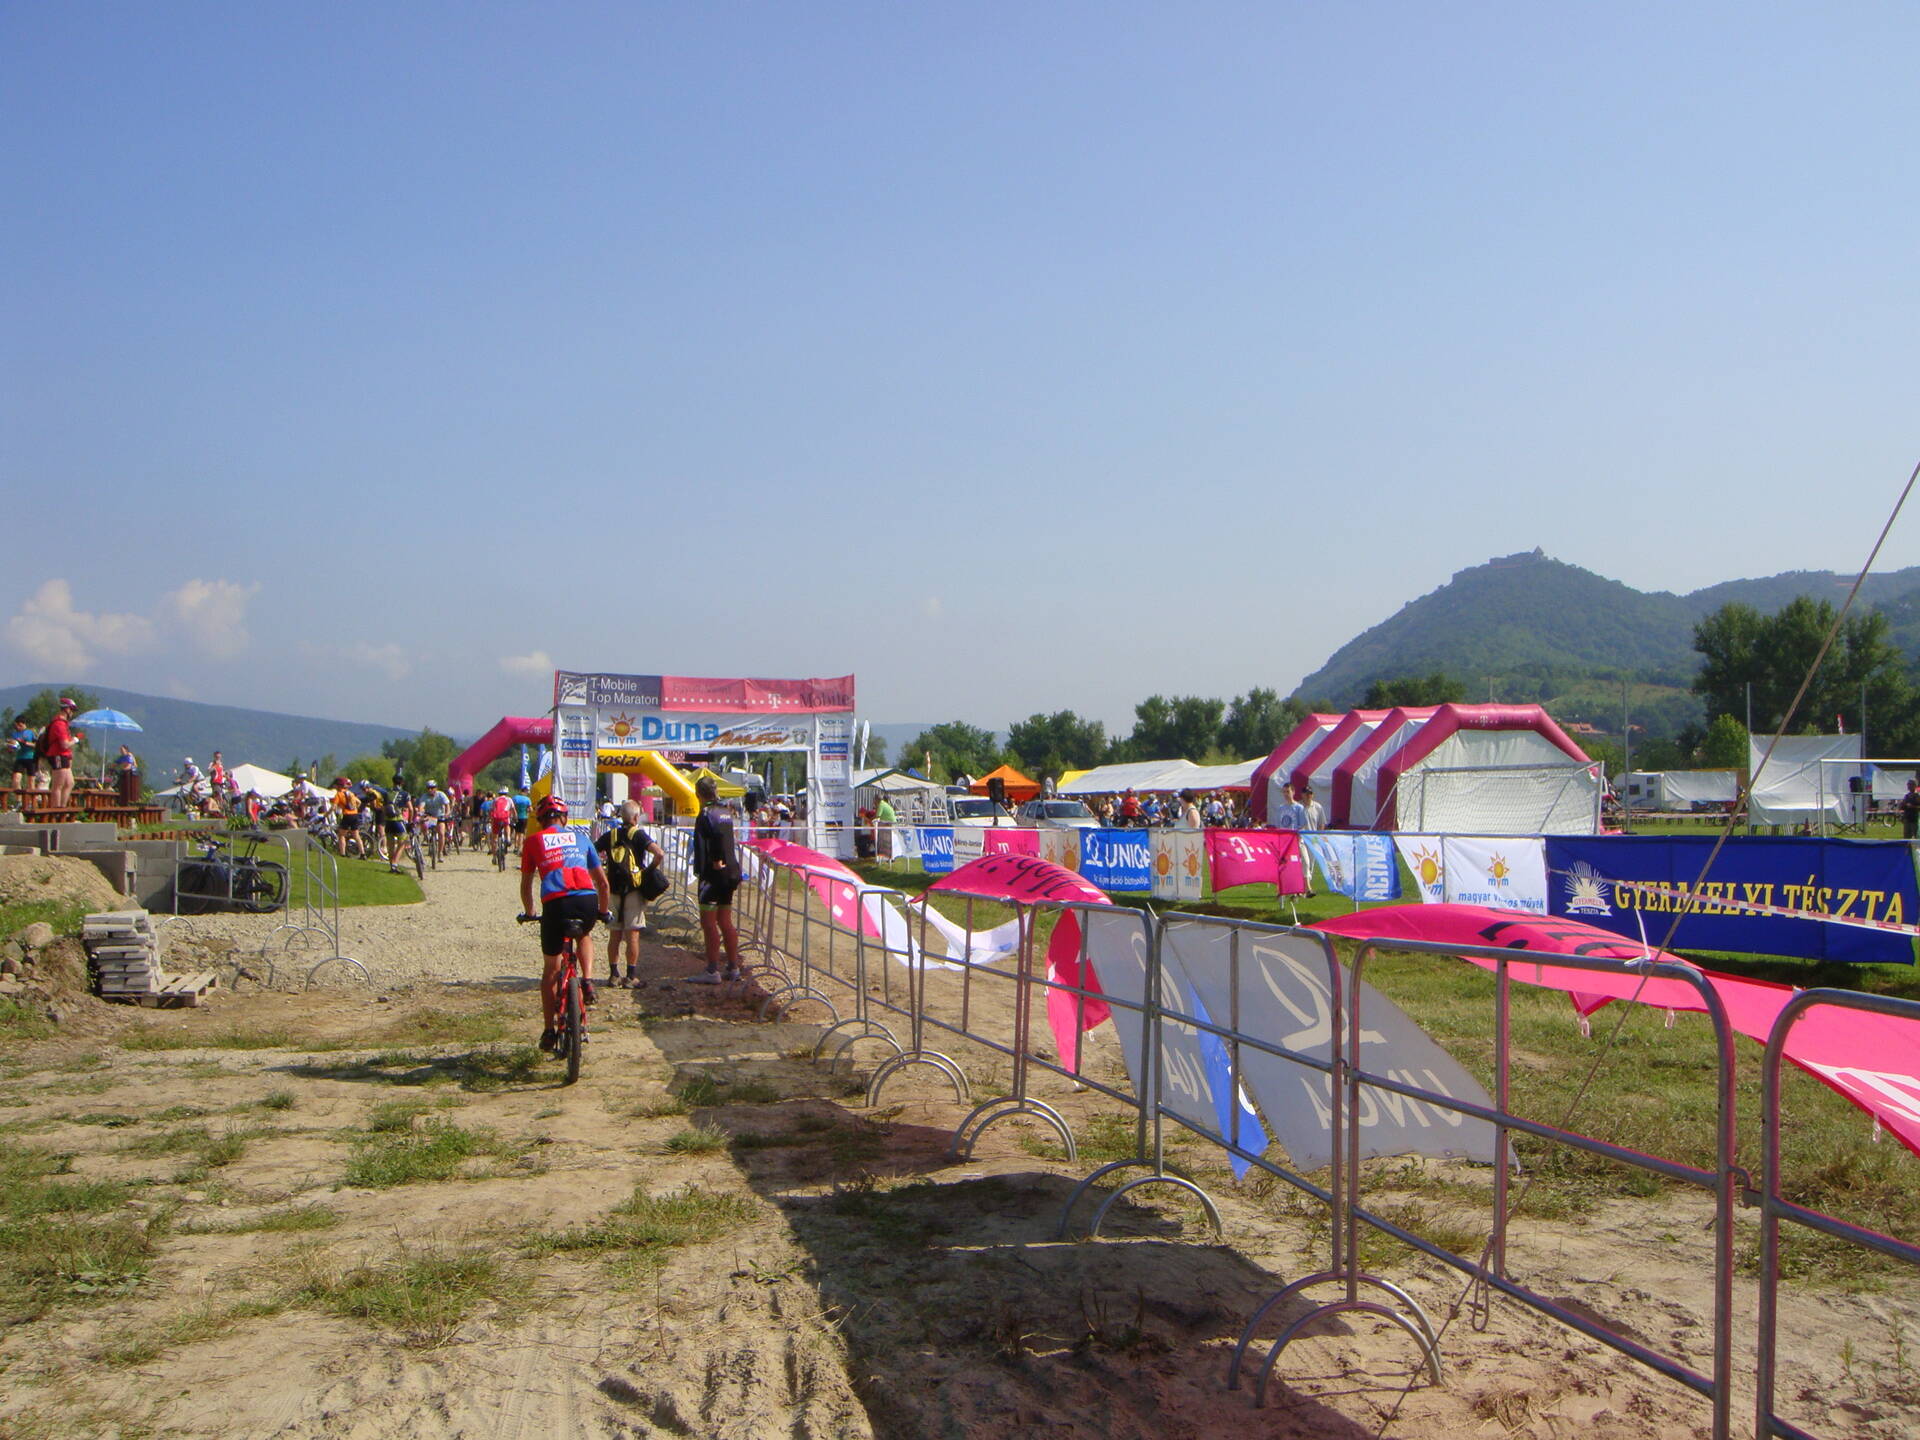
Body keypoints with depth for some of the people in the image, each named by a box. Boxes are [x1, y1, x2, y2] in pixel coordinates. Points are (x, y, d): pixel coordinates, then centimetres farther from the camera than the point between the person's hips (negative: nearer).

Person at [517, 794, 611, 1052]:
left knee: (551, 968, 16)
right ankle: (587, 981, 15)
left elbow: (526, 884, 25)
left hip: (555, 903, -1)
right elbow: (602, 881, 26)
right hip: (587, 900, 2)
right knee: (585, 935, 37)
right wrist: (603, 910, 41)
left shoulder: (533, 840, 19)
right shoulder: (580, 837, 24)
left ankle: (550, 1029, 18)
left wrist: (528, 913, 42)